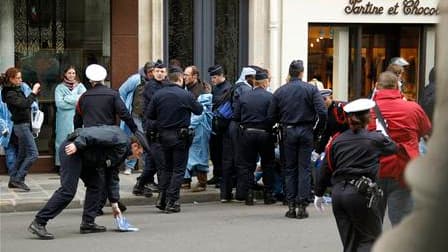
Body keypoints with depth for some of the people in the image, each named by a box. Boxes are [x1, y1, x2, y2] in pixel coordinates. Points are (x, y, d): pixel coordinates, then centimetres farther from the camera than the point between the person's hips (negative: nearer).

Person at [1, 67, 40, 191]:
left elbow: (25, 102, 21)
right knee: (33, 154, -13)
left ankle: (13, 180, 18)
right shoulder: (10, 94, -15)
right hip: (21, 125, -10)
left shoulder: (17, 90, 13)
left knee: (22, 155, 13)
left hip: (24, 125, 10)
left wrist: (35, 93, 10)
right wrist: (33, 92, -22)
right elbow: (24, 104, -28)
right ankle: (18, 179, -11)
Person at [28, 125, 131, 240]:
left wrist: (114, 202, 29)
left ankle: (88, 223, 15)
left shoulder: (119, 154, 24)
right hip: (72, 149, -11)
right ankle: (38, 223, -14)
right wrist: (77, 144, -29)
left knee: (95, 184, 12)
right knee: (68, 191, -14)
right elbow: (97, 134, -20)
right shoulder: (122, 140, -7)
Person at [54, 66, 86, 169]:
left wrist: (67, 99, -8)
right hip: (64, 120, -1)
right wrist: (76, 102, -7)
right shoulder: (60, 88, 7)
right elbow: (59, 103, -7)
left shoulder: (80, 86, 12)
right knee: (64, 141, -4)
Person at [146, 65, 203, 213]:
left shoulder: (158, 95, -2)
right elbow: (199, 110, 1)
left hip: (164, 135, 4)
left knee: (166, 167, 18)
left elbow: (149, 115, 0)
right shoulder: (186, 95, -12)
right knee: (178, 169, 3)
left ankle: (161, 198, 12)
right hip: (180, 136, -4)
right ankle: (171, 202, 0)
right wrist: (193, 103, 21)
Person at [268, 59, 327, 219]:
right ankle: (302, 205, 0)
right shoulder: (311, 89, -4)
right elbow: (322, 112, -11)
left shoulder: (279, 92, 1)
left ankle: (291, 206, 8)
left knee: (289, 169, 9)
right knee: (304, 169, 3)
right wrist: (318, 131, 1)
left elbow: (272, 116, 1)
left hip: (287, 132, 1)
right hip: (306, 132, -1)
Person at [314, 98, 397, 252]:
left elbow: (326, 169, 11)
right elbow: (393, 147, 18)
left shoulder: (337, 140, 10)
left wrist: (319, 194, 20)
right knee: (370, 238, 5)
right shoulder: (375, 139, 0)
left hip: (338, 192, 5)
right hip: (359, 193, -5)